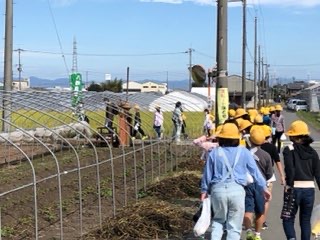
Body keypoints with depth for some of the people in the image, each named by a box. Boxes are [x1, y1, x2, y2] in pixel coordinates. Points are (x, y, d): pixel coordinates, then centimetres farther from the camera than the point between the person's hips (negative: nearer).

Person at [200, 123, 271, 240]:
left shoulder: (214, 153, 6)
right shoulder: (244, 152, 4)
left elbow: (207, 173, 11)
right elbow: (255, 171, 8)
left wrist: (204, 190, 23)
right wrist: (264, 188, 18)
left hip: (218, 189, 1)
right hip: (237, 190, -1)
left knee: (218, 220, 21)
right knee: (234, 226, 8)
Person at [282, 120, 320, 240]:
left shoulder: (289, 149, -5)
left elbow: (290, 169, -17)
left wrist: (289, 184, -9)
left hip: (294, 189, -3)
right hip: (309, 189, 3)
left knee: (288, 219, 8)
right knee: (305, 220, 15)